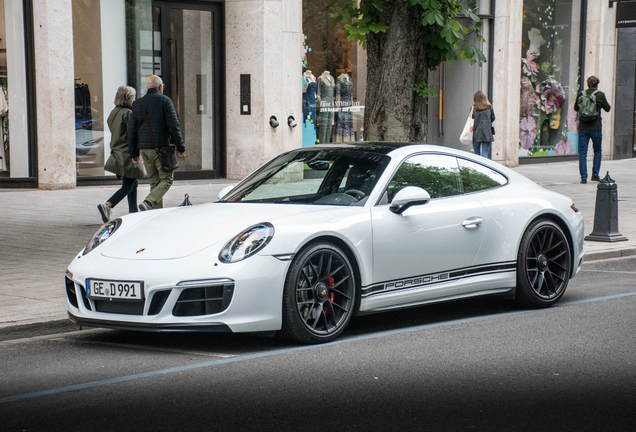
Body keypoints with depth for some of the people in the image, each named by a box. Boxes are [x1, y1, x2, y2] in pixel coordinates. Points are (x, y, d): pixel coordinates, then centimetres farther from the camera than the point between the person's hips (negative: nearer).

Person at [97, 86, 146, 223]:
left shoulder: (113, 112, 12)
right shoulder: (128, 113, -14)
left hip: (117, 153, 9)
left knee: (132, 184, 16)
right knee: (128, 186, -6)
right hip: (128, 154, -9)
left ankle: (133, 212, 17)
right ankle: (107, 205, -19)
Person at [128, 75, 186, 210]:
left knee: (154, 182, 12)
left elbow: (132, 131, 12)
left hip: (144, 148, 6)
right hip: (161, 148, -5)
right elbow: (173, 126, -10)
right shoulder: (164, 101, -4)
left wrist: (134, 153, 17)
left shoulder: (137, 104, 11)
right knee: (167, 179, 0)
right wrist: (180, 147, -5)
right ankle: (148, 202, -20)